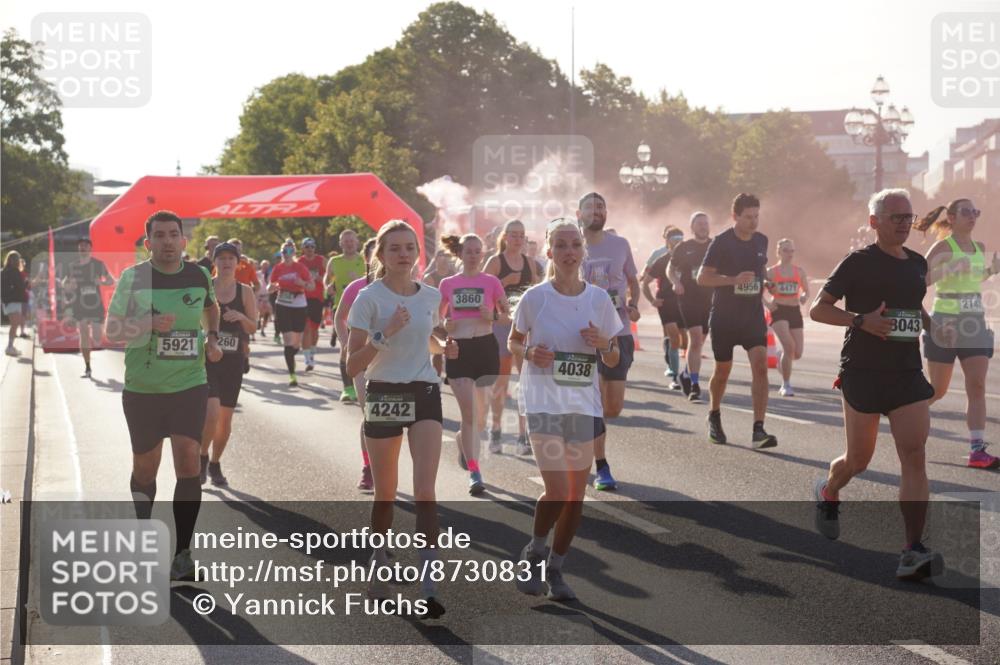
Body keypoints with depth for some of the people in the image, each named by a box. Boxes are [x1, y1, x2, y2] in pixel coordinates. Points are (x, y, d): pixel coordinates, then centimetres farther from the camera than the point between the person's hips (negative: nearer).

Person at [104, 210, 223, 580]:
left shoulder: (199, 276, 2)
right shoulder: (133, 277, -6)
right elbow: (111, 331, -6)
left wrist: (212, 337, 7)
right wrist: (148, 324, -23)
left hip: (190, 386, 1)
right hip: (142, 388, 0)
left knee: (188, 462, -13)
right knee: (145, 467, 11)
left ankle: (183, 553, -5)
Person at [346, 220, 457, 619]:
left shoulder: (431, 296, 4)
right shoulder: (369, 297, -8)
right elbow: (352, 365, -12)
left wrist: (444, 347, 3)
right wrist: (384, 334, -25)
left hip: (424, 394, 2)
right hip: (384, 395, -2)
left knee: (425, 489, -11)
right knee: (385, 494, 9)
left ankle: (428, 585, -11)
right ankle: (378, 570, 33)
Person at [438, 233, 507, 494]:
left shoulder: (491, 282, 3)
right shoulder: (448, 284, 6)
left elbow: (507, 314, 6)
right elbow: (437, 317, 16)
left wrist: (493, 316, -14)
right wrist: (445, 325, -6)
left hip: (485, 347, 1)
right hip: (458, 350, 0)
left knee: (481, 410, 9)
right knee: (468, 411, -10)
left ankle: (464, 439, 42)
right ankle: (474, 473, -9)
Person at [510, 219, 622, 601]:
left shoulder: (598, 299, 2)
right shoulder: (534, 298, -4)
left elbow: (613, 361, 9)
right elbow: (513, 342, 10)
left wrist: (604, 344, -13)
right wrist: (530, 353, -11)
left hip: (584, 404, 3)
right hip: (543, 402, -3)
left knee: (577, 494, 6)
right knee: (557, 491, -14)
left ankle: (555, 569, 23)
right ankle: (534, 553, 14)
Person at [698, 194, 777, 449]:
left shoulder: (761, 241, 6)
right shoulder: (722, 242, -9)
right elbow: (702, 277, -14)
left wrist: (761, 284, 14)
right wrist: (734, 279, -25)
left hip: (753, 315, 3)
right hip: (724, 317, -3)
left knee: (760, 366, -14)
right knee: (722, 371, 9)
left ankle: (758, 430, -17)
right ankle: (714, 416, 37)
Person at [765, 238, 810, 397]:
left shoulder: (799, 272, 9)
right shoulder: (771, 272, 0)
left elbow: (806, 291, 17)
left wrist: (804, 297, -6)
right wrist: (767, 304, -11)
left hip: (795, 311, 4)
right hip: (779, 311, -4)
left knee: (797, 353, 0)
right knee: (789, 346, -21)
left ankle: (781, 357, 38)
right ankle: (786, 385, -8)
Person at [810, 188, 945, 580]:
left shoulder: (918, 264, 13)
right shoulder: (858, 262, -5)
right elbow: (817, 309, -5)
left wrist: (930, 326, 10)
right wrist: (862, 320, -19)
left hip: (908, 373, 4)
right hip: (864, 373, -4)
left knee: (914, 456, -10)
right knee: (859, 460, 7)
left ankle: (913, 553, -13)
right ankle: (828, 492, 43)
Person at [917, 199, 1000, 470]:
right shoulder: (943, 247, -8)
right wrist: (947, 269, -28)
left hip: (975, 324, 5)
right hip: (946, 322, -5)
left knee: (977, 386, -6)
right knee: (937, 391, 3)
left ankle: (977, 450, -9)